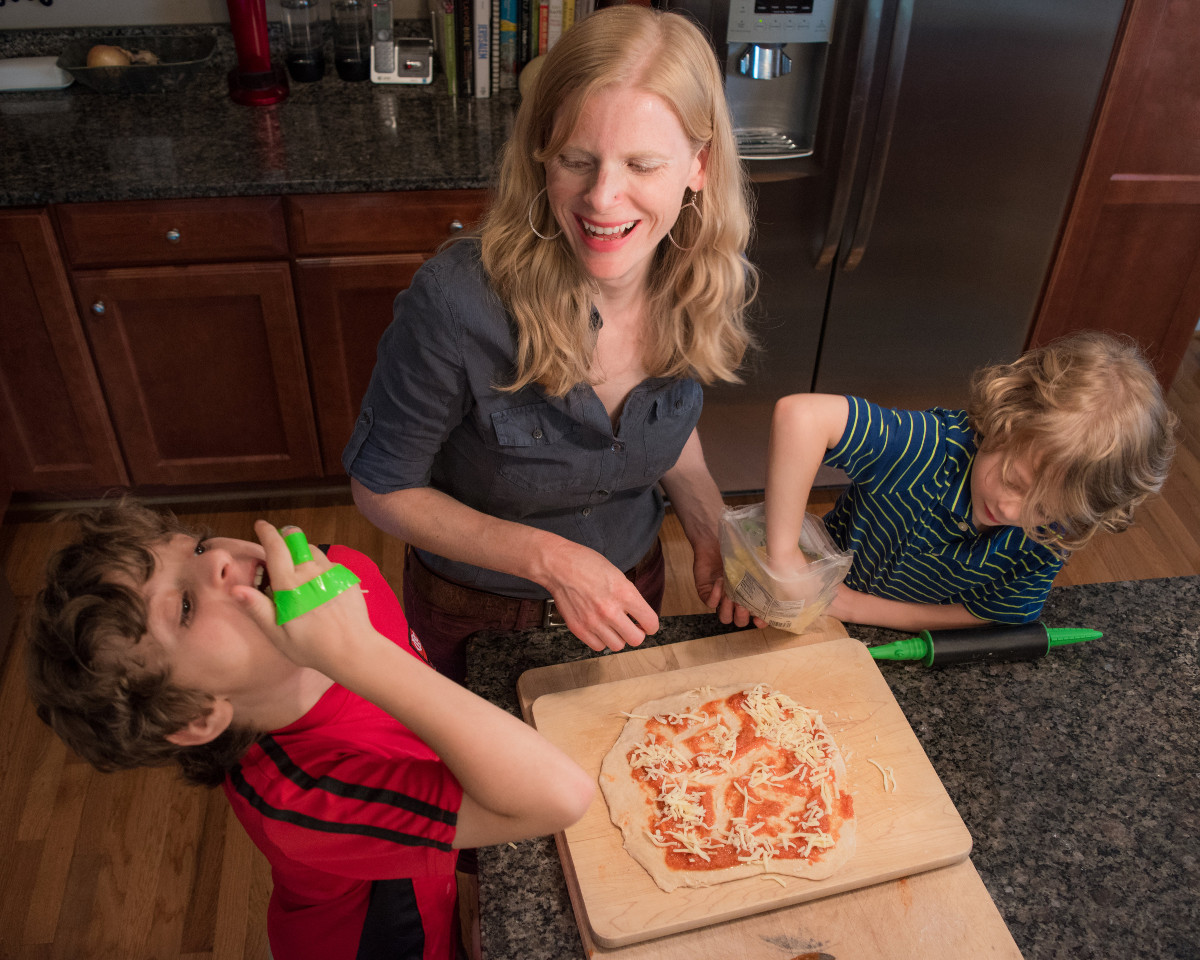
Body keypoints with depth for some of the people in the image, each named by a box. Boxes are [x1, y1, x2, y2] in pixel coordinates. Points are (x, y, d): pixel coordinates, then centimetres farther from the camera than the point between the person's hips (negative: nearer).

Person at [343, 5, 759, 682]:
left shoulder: (710, 288, -19)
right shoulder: (457, 303, -34)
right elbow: (382, 488, -20)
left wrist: (712, 532, -14)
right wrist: (547, 557, -30)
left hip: (630, 594, 4)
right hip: (472, 617, -3)